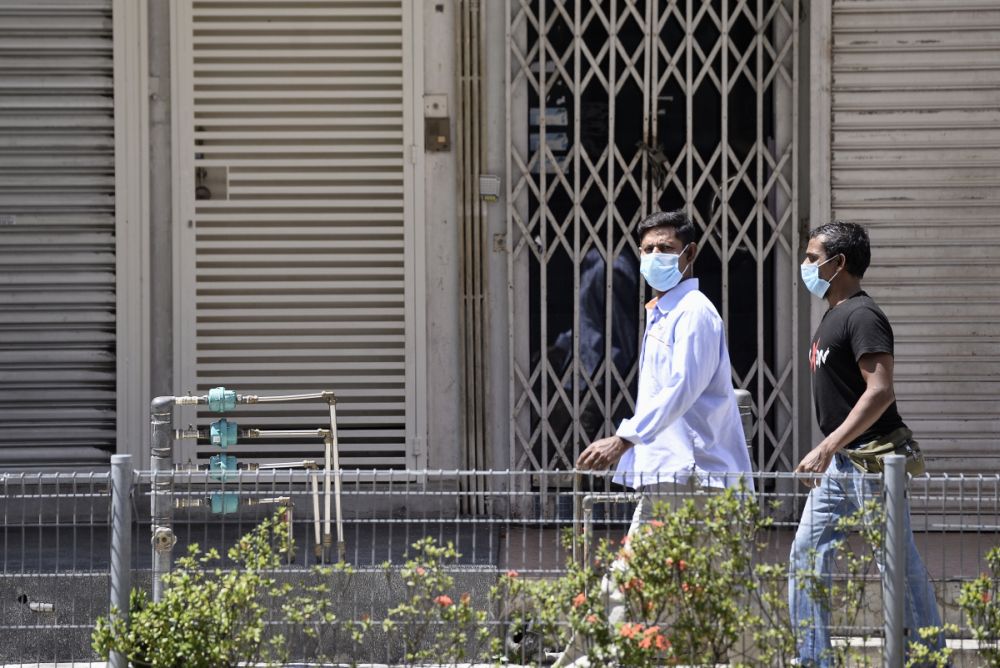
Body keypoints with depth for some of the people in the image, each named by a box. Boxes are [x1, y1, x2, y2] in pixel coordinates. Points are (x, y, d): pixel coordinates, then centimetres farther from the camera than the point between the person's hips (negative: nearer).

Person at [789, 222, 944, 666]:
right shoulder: (832, 316, 16)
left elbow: (880, 392, -24)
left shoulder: (862, 316, -15)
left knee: (899, 564, -5)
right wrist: (828, 452, 19)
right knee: (807, 556, 7)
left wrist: (827, 449, -25)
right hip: (839, 463, 10)